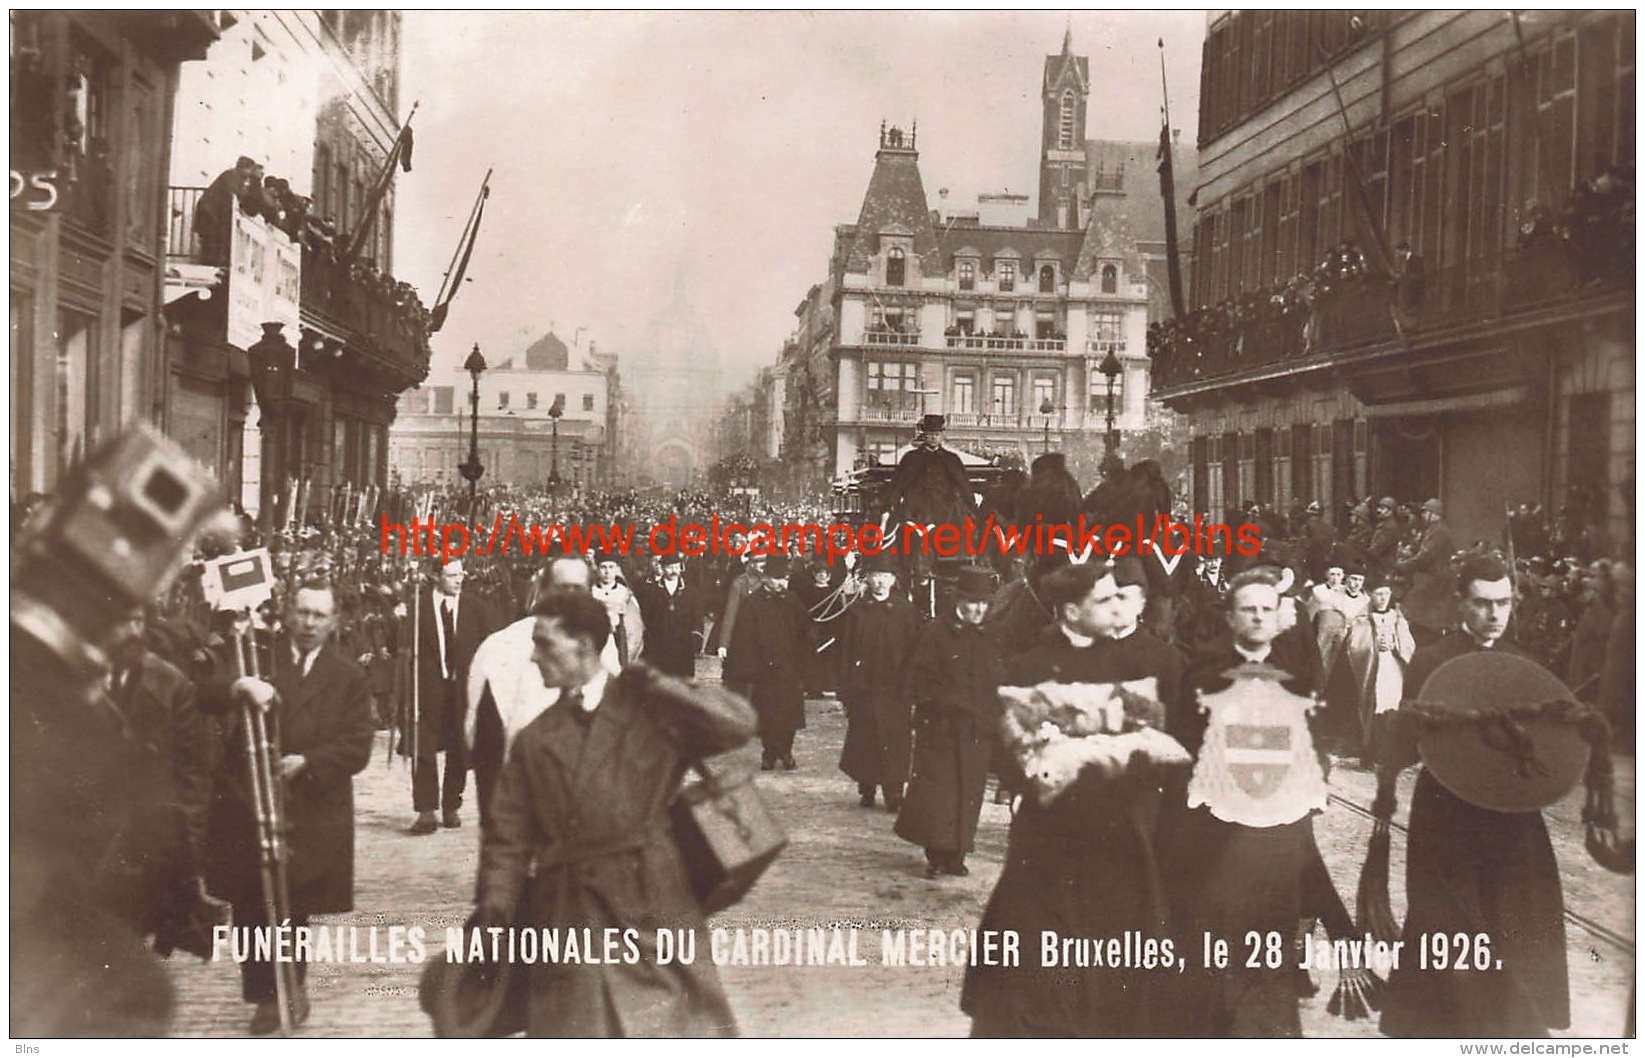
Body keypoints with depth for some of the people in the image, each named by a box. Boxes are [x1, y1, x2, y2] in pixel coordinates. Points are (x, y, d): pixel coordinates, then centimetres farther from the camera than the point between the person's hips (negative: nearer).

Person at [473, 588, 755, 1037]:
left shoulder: (653, 712, 3)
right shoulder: (535, 740, 11)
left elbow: (739, 724, -10)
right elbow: (507, 839, 9)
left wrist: (653, 684, -8)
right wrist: (494, 915, -4)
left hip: (652, 913, -2)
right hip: (565, 924, 2)